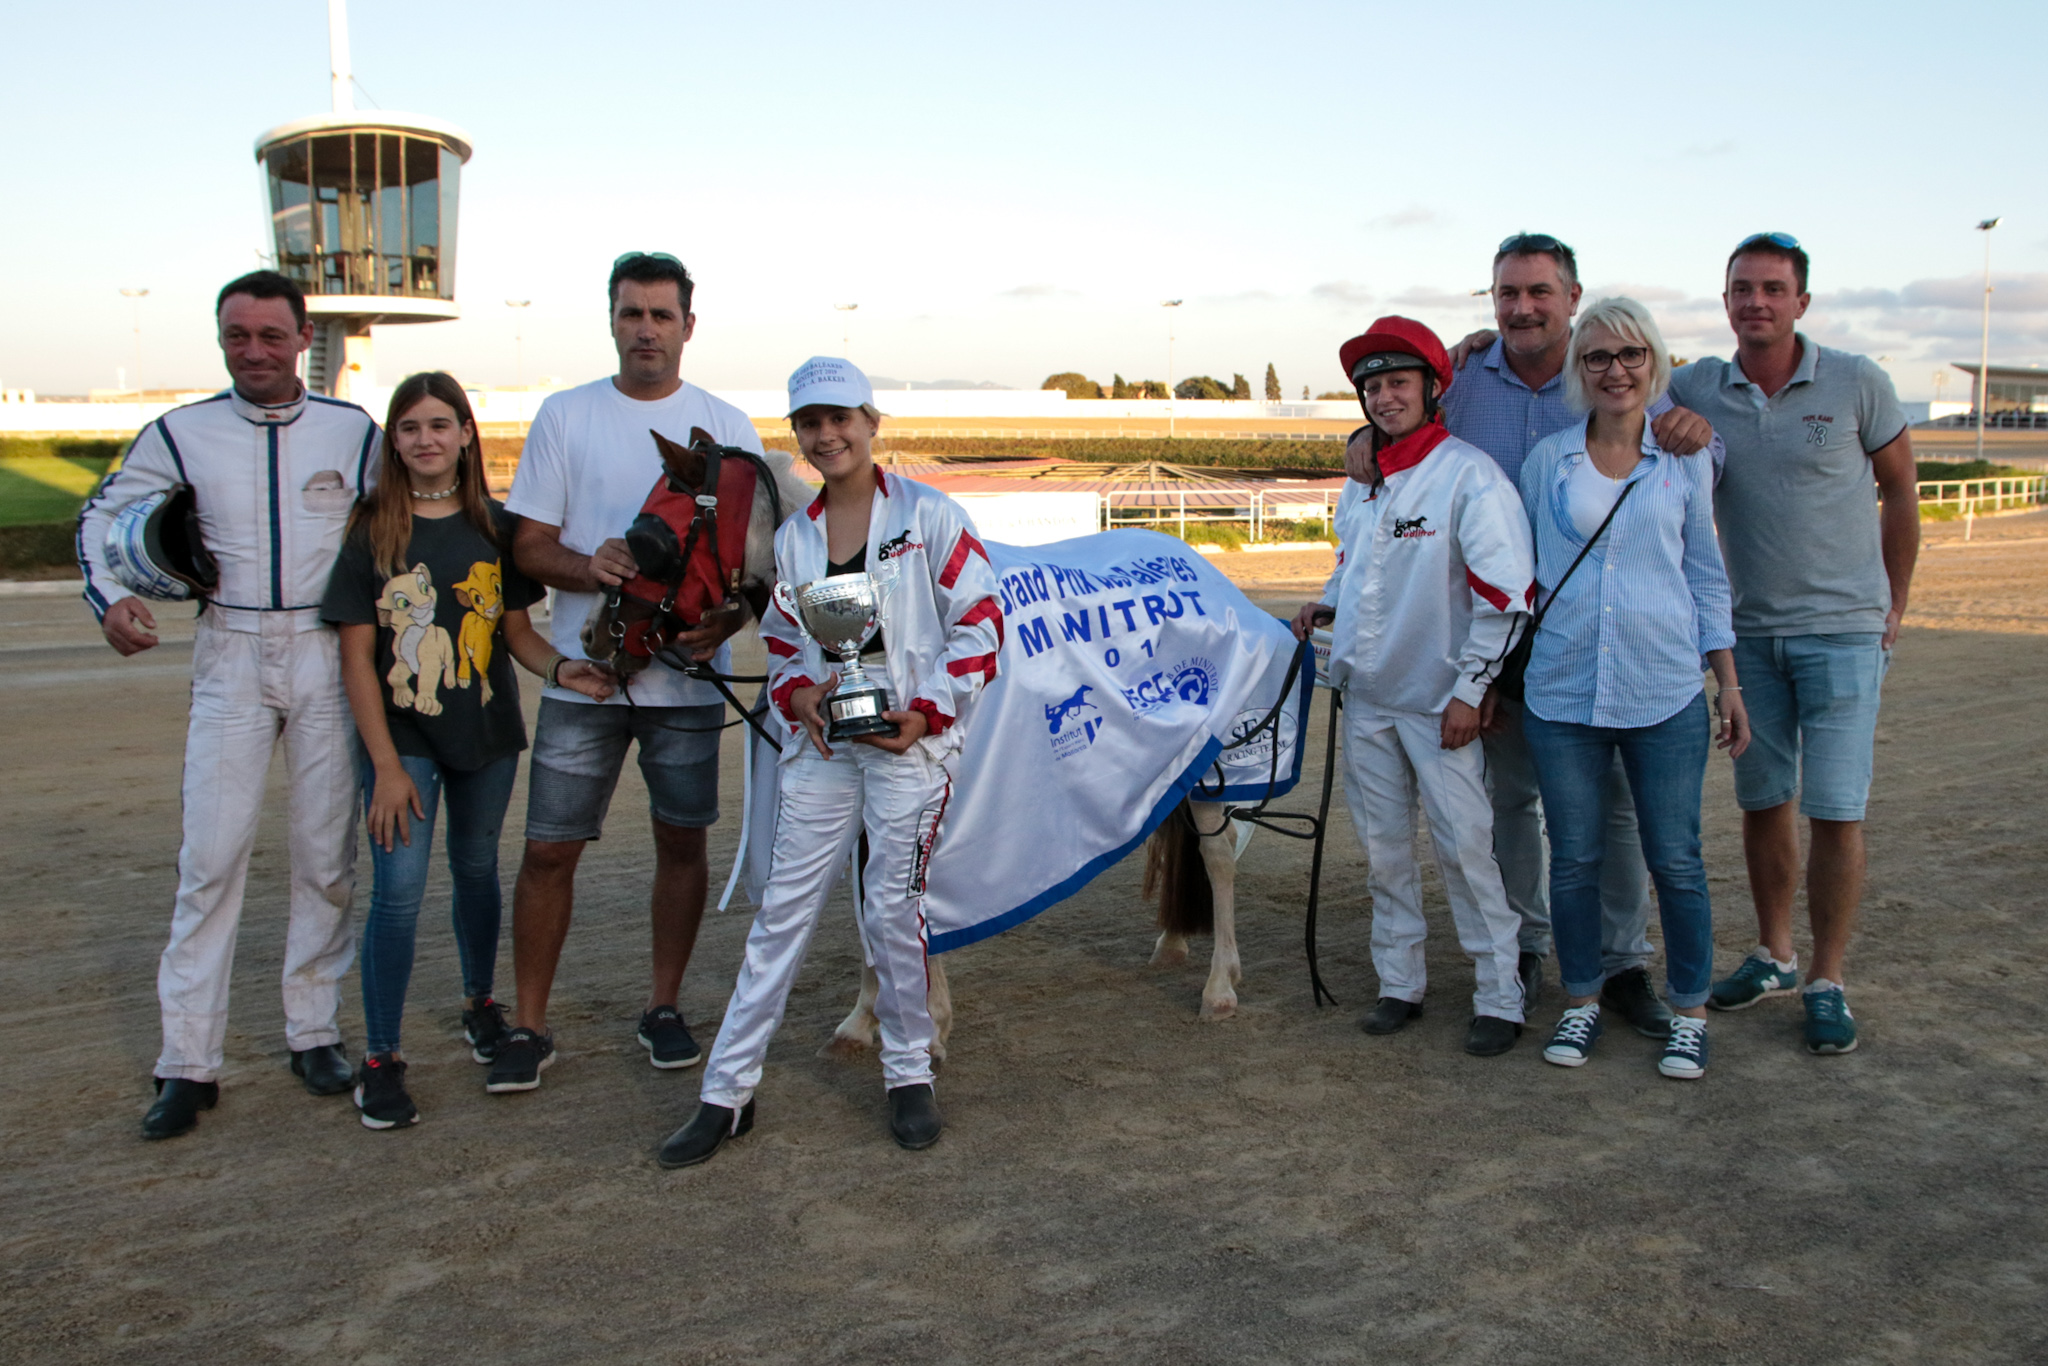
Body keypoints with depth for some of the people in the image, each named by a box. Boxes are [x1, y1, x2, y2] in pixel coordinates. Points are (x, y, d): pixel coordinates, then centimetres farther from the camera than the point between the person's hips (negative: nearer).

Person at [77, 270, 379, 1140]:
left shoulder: (354, 431, 4)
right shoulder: (182, 434, 5)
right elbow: (102, 513, 13)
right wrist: (108, 598, -4)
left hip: (328, 654, 0)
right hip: (230, 655, 0)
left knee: (326, 853, 4)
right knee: (211, 855, -5)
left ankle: (314, 1032, 18)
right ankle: (188, 1063, 3)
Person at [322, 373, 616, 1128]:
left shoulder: (494, 525, 2)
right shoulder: (373, 530, -6)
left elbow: (517, 630, 6)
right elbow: (357, 657, -7)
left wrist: (560, 667, -16)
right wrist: (386, 765, -12)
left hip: (487, 731, 3)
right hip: (401, 736, -3)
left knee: (476, 868, 17)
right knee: (398, 888, -8)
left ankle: (480, 1004, 39)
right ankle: (380, 1059, 4)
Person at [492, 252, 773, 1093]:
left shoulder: (725, 427, 6)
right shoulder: (565, 416, 6)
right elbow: (528, 545, 4)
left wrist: (723, 622, -16)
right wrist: (588, 566, -18)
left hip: (688, 676, 1)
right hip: (583, 675, 0)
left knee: (682, 840, 9)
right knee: (549, 849, 1)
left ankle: (665, 1008, 25)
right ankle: (528, 1026, 14)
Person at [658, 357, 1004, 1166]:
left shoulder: (928, 516, -3)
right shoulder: (792, 538, 11)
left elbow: (979, 621, -4)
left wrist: (926, 710, -12)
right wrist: (799, 695, -3)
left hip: (909, 741, -4)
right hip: (822, 743, 4)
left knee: (892, 908, -1)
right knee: (784, 907, 3)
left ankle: (909, 1074, 20)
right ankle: (728, 1091, 9)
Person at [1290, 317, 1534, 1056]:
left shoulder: (1470, 475, -12)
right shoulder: (1365, 480, 10)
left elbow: (1504, 594, -15)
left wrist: (1469, 691, -16)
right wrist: (1324, 608, 7)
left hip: (1438, 702, -7)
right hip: (1367, 694, 7)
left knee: (1464, 843, -4)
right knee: (1384, 846, 11)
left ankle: (1500, 997, 8)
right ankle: (1399, 983, 23)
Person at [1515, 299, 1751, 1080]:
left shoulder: (1686, 463, 6)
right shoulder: (1547, 461, 5)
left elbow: (1706, 576, 11)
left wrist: (1728, 681, 7)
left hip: (1665, 693, 0)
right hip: (1561, 693, 1)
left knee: (1675, 860, 4)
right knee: (1575, 858, 7)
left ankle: (1689, 1013, 20)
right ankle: (1581, 1002, 23)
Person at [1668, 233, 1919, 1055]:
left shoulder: (1857, 384, -5)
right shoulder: (1695, 391, 0)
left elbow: (1899, 491, 4)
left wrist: (1893, 608, 5)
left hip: (1842, 630, -3)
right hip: (1749, 632, 3)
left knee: (1835, 811, -4)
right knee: (1762, 802, 10)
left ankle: (1827, 981, 7)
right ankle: (1773, 955, 26)